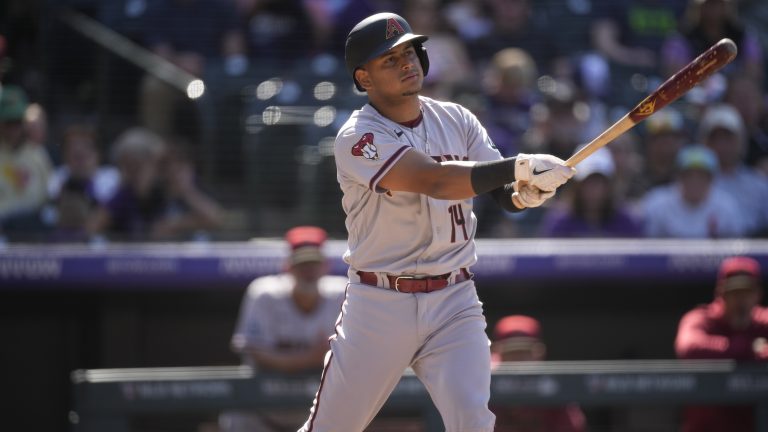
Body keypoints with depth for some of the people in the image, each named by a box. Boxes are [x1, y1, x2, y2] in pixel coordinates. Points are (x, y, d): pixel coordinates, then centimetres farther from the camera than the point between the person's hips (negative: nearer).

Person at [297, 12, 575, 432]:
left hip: (454, 303, 3)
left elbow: (506, 194, -1)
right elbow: (435, 180, -27)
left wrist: (529, 190, -26)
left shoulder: (456, 120, 6)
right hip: (379, 305, -3)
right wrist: (520, 165, -35)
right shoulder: (359, 138, -13)